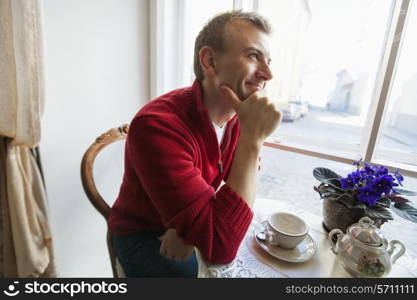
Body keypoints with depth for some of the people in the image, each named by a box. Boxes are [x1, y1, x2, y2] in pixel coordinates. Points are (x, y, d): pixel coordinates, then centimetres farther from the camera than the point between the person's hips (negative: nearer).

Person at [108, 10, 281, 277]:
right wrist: (252, 139, -35)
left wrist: (194, 225, -18)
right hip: (144, 237, -4)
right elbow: (221, 247, -35)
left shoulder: (240, 114, -10)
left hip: (189, 229, 5)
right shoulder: (157, 126, -32)